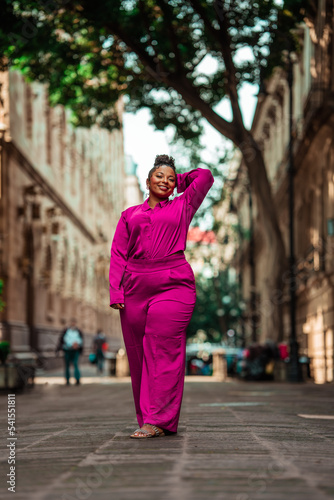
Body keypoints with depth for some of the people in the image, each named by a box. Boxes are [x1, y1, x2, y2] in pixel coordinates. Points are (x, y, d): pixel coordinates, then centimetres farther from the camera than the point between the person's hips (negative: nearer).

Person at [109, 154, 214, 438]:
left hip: (173, 286, -3)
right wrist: (116, 291, 0)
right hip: (136, 289, 3)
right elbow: (118, 255, 11)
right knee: (139, 355, 2)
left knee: (163, 351, -11)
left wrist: (178, 181, 30)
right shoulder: (130, 215, 19)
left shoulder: (182, 207, 16)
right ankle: (146, 418, 11)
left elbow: (205, 177, 21)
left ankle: (158, 421, -13)